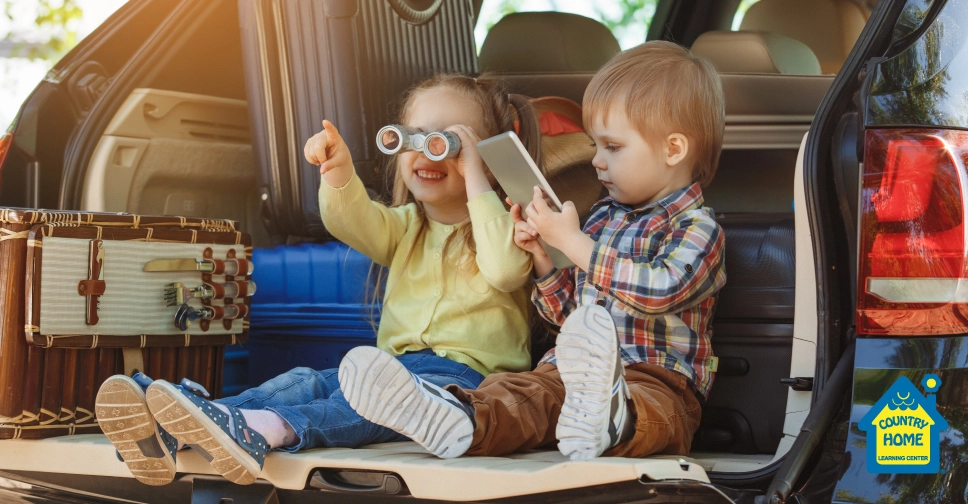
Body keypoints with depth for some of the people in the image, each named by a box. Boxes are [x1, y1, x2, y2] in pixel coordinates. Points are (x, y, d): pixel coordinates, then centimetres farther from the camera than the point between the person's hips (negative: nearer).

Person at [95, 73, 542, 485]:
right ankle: (172, 436, -44)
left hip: (468, 372, -5)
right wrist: (339, 171, -18)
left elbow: (504, 270, -17)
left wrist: (476, 179, -15)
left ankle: (262, 430, -62)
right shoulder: (406, 227, 23)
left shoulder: (504, 223, 6)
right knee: (305, 381, -20)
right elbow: (353, 222, 3)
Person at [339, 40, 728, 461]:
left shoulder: (697, 228, 2)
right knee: (518, 393, -27)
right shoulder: (603, 217, 25)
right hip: (572, 372, 6)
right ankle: (458, 420, -57)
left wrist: (573, 242, -11)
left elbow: (660, 290, -18)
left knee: (653, 408, -42)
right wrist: (542, 256, 10)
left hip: (655, 381, -6)